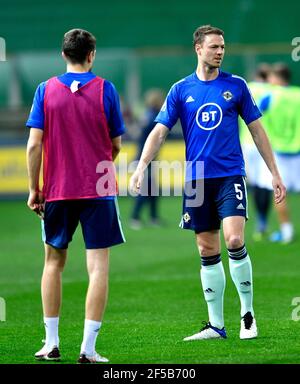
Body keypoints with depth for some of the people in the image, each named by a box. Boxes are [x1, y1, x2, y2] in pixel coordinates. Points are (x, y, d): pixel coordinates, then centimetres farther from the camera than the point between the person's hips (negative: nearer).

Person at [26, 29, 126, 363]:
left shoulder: (46, 90, 0)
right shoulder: (105, 89, -2)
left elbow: (34, 144, -5)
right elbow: (116, 145, 4)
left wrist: (33, 189, 3)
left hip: (57, 190, 2)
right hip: (98, 189, -2)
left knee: (53, 262, 16)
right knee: (98, 267, -1)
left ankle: (51, 344, 17)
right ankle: (88, 348, -7)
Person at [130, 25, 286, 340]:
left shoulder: (236, 86, 4)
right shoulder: (181, 90, 6)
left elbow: (256, 129, 10)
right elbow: (160, 131, 2)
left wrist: (274, 173, 9)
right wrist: (141, 166, -12)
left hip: (230, 175, -2)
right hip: (197, 180, 2)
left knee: (234, 241, -17)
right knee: (207, 252, 5)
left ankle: (247, 313, -2)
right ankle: (216, 325, 11)